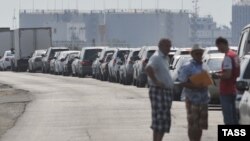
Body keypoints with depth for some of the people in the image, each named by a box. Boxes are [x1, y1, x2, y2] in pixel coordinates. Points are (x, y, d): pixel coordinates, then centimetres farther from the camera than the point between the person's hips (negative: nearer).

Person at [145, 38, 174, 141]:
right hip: (158, 91, -10)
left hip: (166, 91, 10)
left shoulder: (165, 58, 17)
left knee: (165, 121, 12)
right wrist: (156, 82, -27)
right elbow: (148, 69, -32)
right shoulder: (156, 57, -13)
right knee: (159, 119, -13)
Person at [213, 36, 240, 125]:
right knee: (233, 114, 15)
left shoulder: (227, 57, -18)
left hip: (226, 91, -10)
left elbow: (227, 75, -24)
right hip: (233, 90, 10)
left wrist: (217, 75, -8)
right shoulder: (234, 55, 12)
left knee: (228, 117, -7)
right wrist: (220, 73, 15)